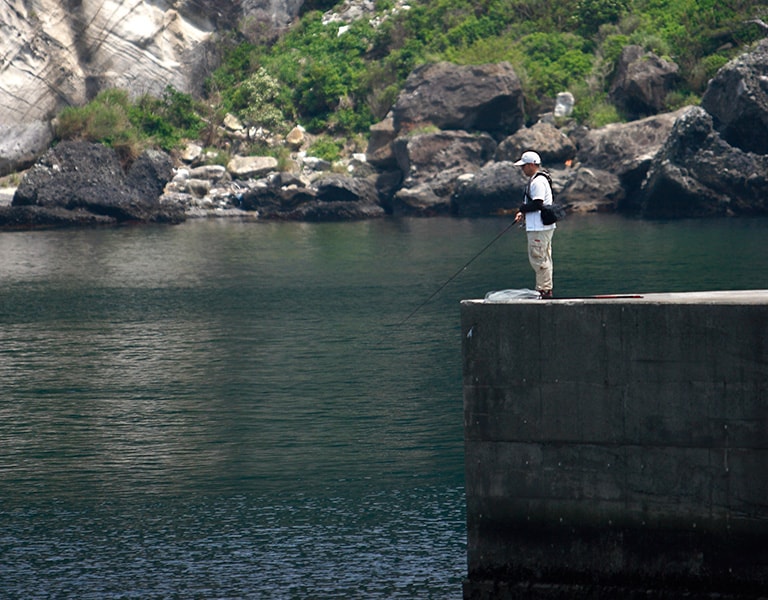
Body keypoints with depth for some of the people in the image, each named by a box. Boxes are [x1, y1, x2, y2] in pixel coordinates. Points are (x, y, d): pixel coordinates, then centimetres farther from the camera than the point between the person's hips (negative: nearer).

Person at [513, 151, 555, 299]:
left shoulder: (538, 182, -16)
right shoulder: (538, 180, 18)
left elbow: (537, 204, -22)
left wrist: (522, 209, -7)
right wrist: (523, 213, 8)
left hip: (539, 228, -11)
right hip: (542, 227, 11)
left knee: (538, 259, -8)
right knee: (544, 259, 14)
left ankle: (544, 290, -6)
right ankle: (546, 289, 18)